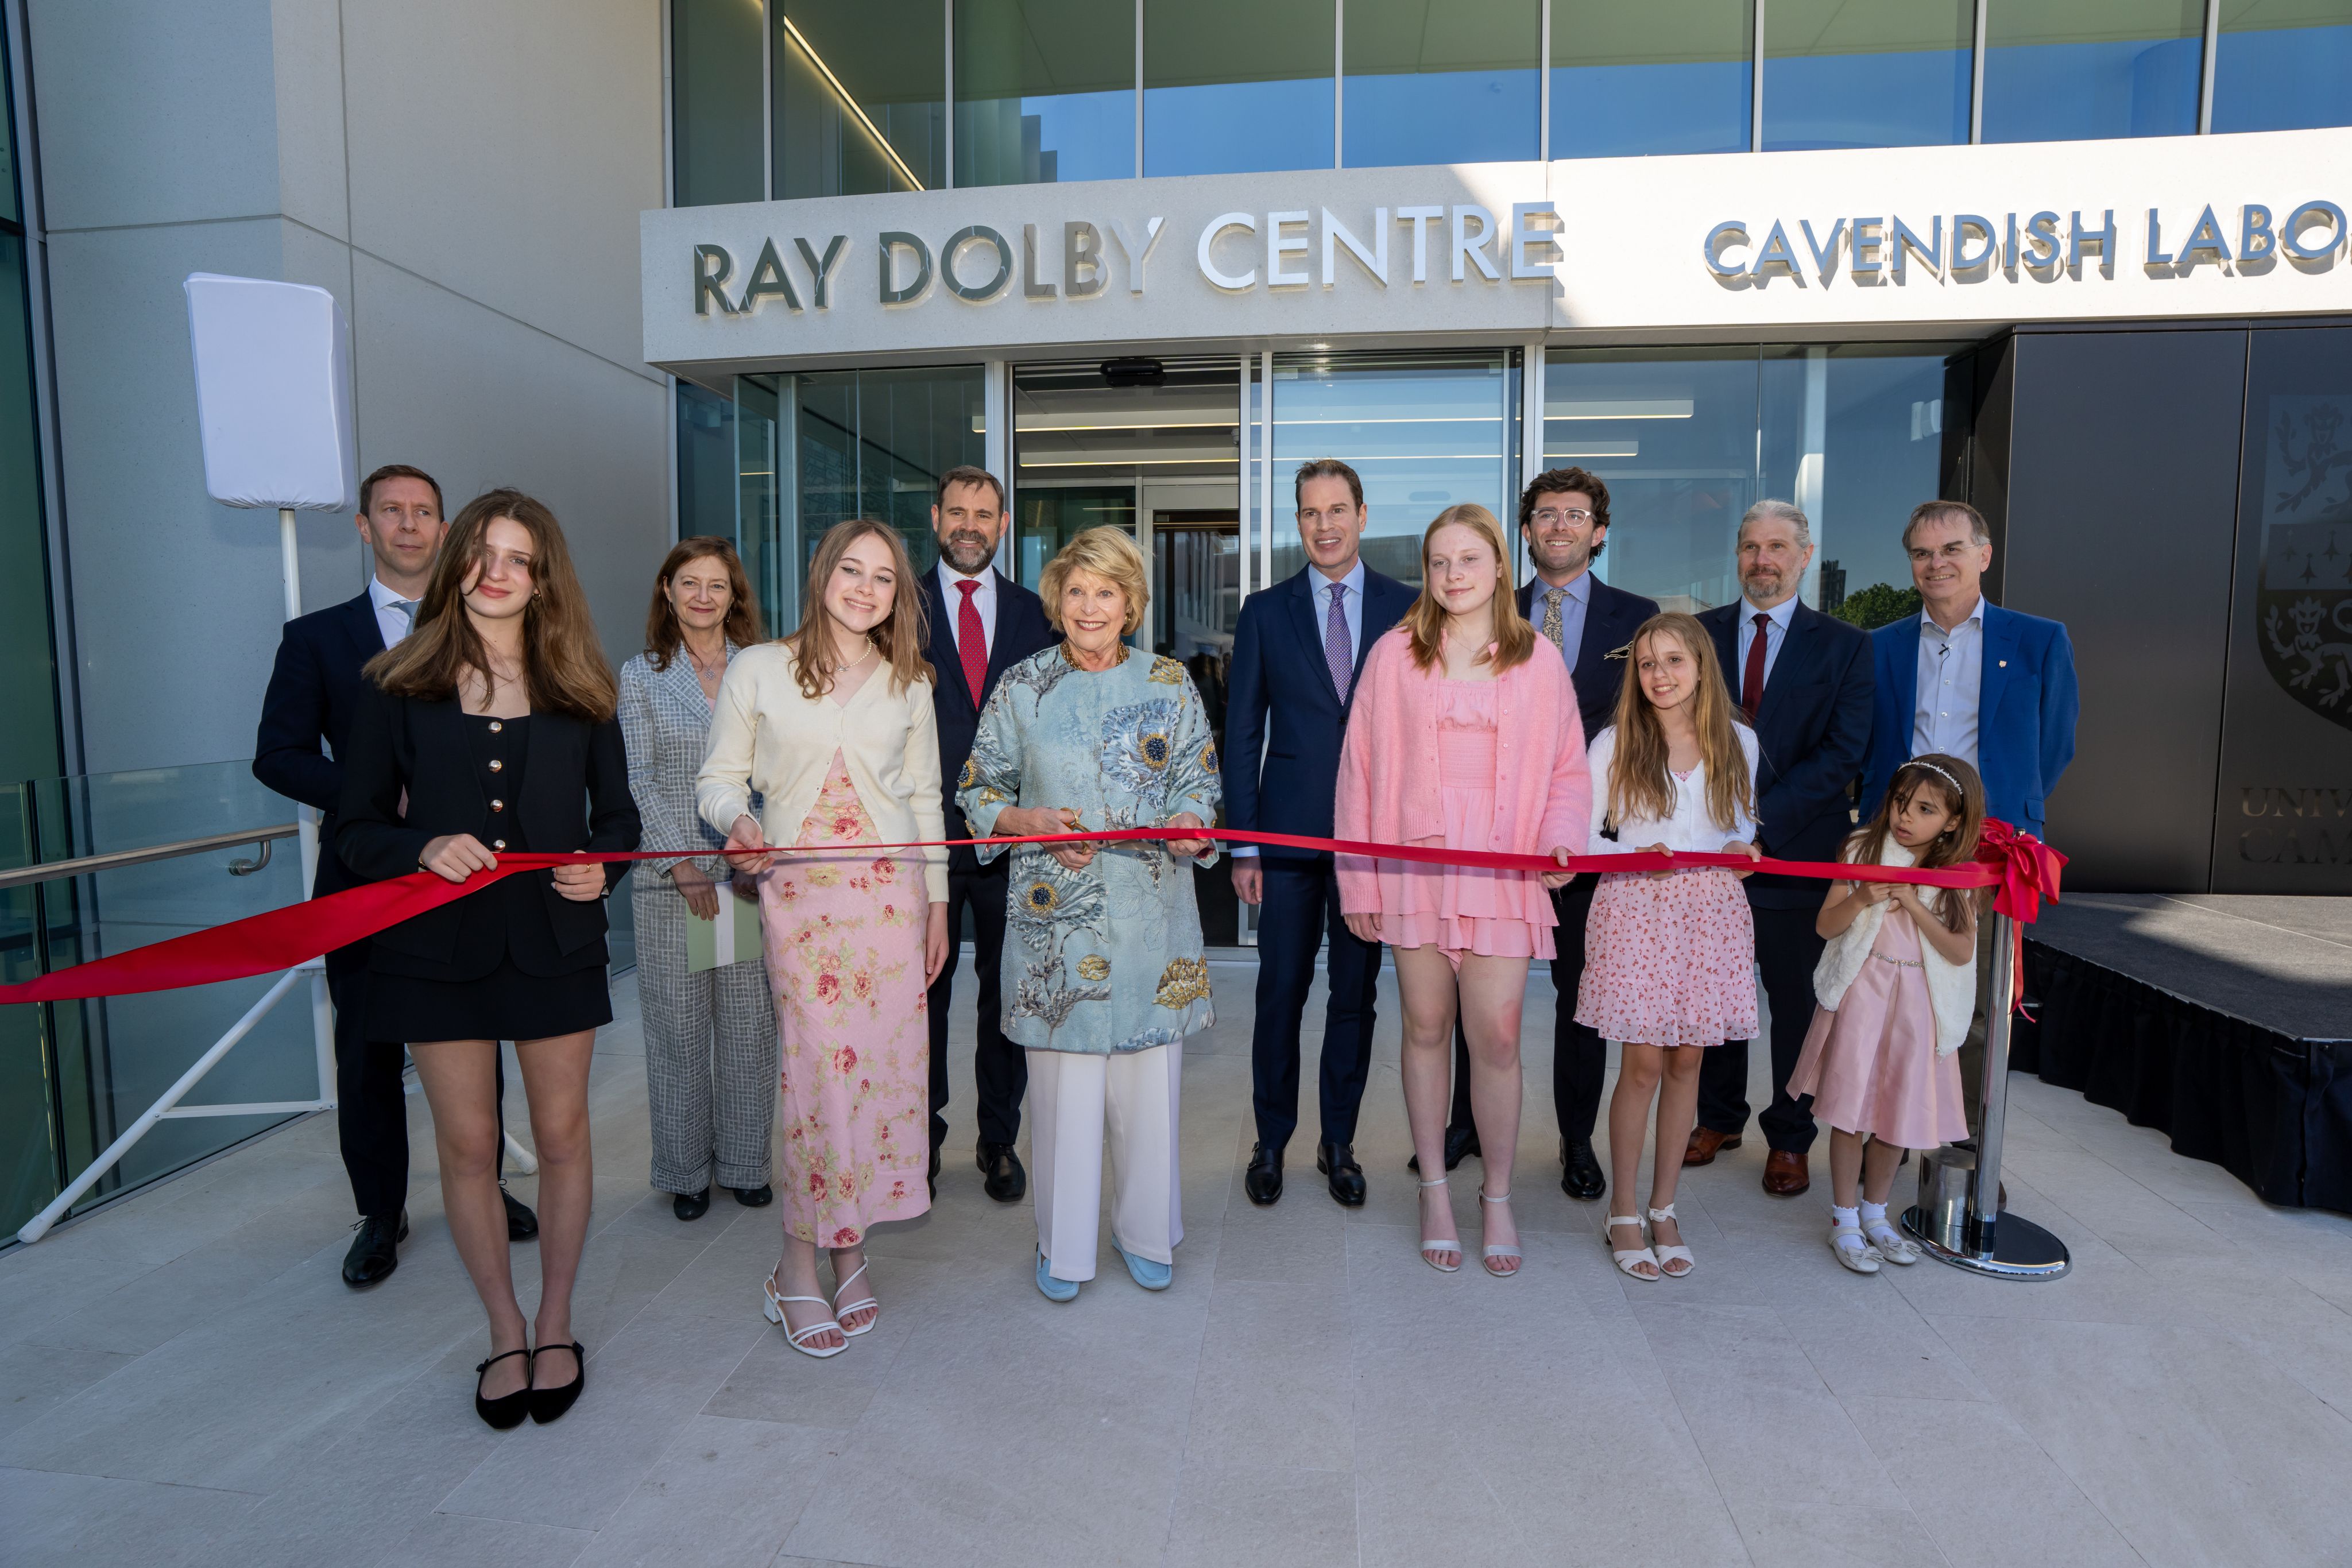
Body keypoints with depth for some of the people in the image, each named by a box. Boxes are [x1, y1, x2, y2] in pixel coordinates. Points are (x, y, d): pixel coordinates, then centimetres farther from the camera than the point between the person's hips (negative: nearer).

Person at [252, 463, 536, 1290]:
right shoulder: (317, 637, 4)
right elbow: (279, 755, -1)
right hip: (367, 877, 0)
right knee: (367, 1051, 8)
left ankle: (481, 1187, 28)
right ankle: (381, 1215, 23)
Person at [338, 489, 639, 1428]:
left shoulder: (579, 690, 3)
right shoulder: (398, 686, 0)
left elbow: (617, 816, 8)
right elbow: (356, 829, 2)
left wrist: (599, 866, -12)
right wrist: (424, 847, -18)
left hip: (555, 942, 1)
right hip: (439, 946, 0)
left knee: (561, 1136, 9)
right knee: (467, 1146, 9)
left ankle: (555, 1325, 30)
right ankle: (505, 1334, 29)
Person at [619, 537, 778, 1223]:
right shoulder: (640, 676, 6)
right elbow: (639, 781, 0)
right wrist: (682, 864, -9)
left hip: (751, 872, 1)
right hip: (669, 875, 0)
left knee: (750, 1021, 5)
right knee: (678, 1024, 6)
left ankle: (745, 1161, 22)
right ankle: (686, 1171, 22)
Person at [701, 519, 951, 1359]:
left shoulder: (909, 682, 11)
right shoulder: (756, 670, 4)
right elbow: (718, 777, 5)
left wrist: (937, 902, 11)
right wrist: (739, 822, -18)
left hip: (891, 892, 3)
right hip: (799, 891, -2)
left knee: (883, 1063, 3)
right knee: (820, 1065, -5)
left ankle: (849, 1248, 20)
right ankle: (799, 1266, 12)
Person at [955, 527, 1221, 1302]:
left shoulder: (1169, 683, 7)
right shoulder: (1020, 687, 4)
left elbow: (1201, 778, 9)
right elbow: (979, 791, 7)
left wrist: (1190, 820, -13)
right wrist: (1030, 821, -11)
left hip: (1150, 912, 1)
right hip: (1056, 913, 0)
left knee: (1150, 1076, 7)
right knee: (1062, 1078, 4)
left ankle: (1146, 1233, 29)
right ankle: (1063, 1244, 25)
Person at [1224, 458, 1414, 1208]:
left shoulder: (1406, 607, 5)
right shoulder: (1266, 612, 5)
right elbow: (1241, 734, 3)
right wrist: (1242, 846, -2)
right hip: (1289, 834, 0)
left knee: (1356, 994, 10)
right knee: (1280, 992, 6)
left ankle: (1339, 1144, 26)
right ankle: (1271, 1141, 25)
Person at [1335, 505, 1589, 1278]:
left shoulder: (1539, 659, 6)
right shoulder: (1395, 654, 3)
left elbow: (1567, 770, 10)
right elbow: (1361, 770, 4)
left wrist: (1561, 839, -9)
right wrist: (1358, 881, 3)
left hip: (1502, 873, 0)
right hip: (1412, 865, 0)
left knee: (1496, 1034, -2)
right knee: (1426, 1027, 9)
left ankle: (1497, 1198, 21)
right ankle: (1435, 1192, 27)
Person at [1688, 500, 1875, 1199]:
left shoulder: (1845, 645, 3)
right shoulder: (1698, 633, 8)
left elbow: (1843, 752, -6)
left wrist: (1763, 816, -15)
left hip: (1797, 850, -1)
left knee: (1798, 1000, 8)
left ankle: (1790, 1138, 24)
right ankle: (1719, 1117, 29)